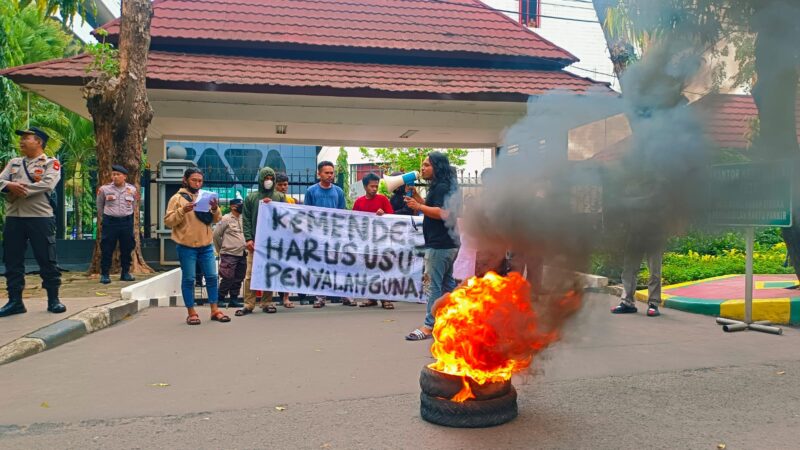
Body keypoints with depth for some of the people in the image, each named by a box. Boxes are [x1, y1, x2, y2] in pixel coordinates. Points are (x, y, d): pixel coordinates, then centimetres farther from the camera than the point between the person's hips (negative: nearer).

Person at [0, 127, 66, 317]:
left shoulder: (51, 163, 1)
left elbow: (47, 185, -15)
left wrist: (21, 191, -15)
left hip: (40, 217, -5)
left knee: (47, 260, -1)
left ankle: (53, 300, 7)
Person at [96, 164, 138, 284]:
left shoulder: (132, 189, 3)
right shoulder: (104, 189, -3)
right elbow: (100, 206, 12)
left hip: (127, 221, 2)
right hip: (110, 222, -2)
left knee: (127, 248, 8)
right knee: (107, 248, 0)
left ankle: (125, 273, 20)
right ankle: (104, 274, 8)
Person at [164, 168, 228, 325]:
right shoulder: (177, 198, -2)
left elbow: (216, 220, 9)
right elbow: (168, 222, -8)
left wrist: (215, 209, -11)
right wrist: (182, 211, -22)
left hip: (206, 245, 4)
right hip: (186, 246, -4)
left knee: (212, 276, 7)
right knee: (188, 279, 2)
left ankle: (214, 310, 16)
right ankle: (191, 312, 12)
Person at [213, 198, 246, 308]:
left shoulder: (243, 219, 12)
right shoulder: (225, 219, -5)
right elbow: (216, 234, -2)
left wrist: (246, 246, 11)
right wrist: (221, 250, 4)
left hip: (242, 254, 6)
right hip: (229, 255, -6)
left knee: (238, 278, 8)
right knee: (228, 278, -6)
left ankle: (233, 299, 17)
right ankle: (220, 299, 6)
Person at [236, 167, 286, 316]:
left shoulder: (280, 197, 12)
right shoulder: (251, 197, 11)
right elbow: (246, 219, 6)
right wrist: (248, 238, -4)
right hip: (255, 241, -1)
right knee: (251, 273, -5)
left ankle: (267, 302, 11)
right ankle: (249, 304, 0)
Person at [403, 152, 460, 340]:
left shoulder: (442, 187, -14)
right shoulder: (439, 187, 19)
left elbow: (443, 213, -26)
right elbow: (430, 207, 24)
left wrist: (418, 207, -21)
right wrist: (415, 195, 14)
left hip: (439, 245, -11)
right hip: (448, 244, 11)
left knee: (434, 285, -8)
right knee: (447, 283, 18)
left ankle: (429, 326, -4)